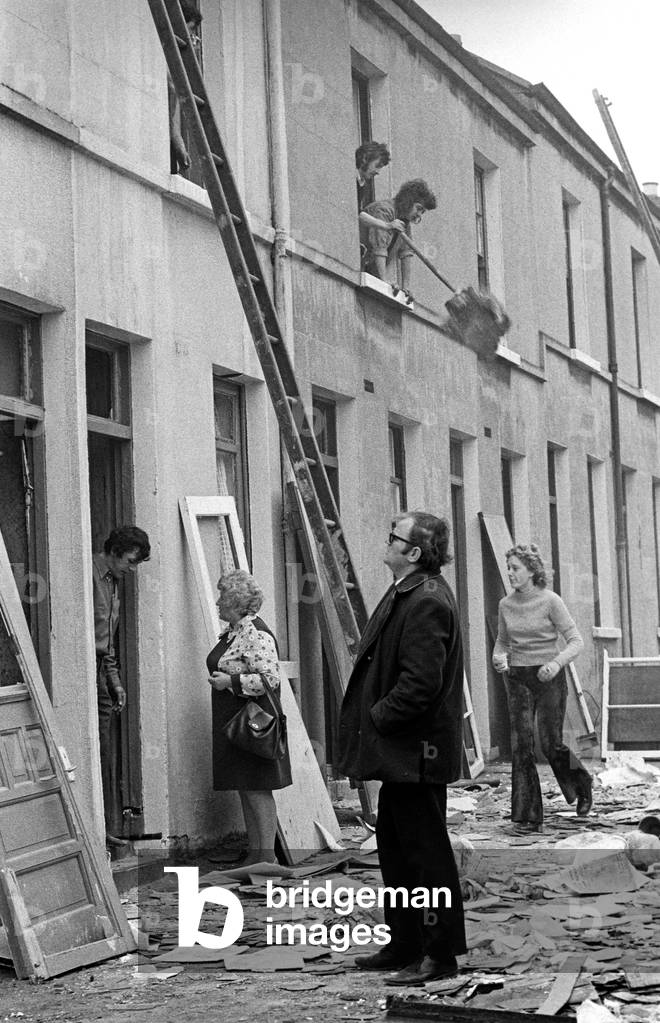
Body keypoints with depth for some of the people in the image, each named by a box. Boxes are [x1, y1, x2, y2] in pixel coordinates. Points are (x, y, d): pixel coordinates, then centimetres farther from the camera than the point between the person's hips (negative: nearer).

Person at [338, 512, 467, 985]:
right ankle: (404, 945, 27)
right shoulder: (408, 592, 13)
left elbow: (421, 681, -25)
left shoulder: (427, 602, -21)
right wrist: (375, 719, 11)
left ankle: (440, 954, 8)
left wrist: (379, 717, -15)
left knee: (426, 852, -2)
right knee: (395, 848, 17)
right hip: (400, 752, 11)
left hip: (415, 750, -11)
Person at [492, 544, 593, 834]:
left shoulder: (550, 601, -9)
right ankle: (528, 817, -2)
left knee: (551, 743, -2)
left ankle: (582, 785, 29)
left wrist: (557, 662, -26)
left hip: (549, 678, -4)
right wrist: (498, 658, -4)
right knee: (521, 745, -5)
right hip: (518, 679, 4)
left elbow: (575, 641, -9)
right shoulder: (506, 605, 5)